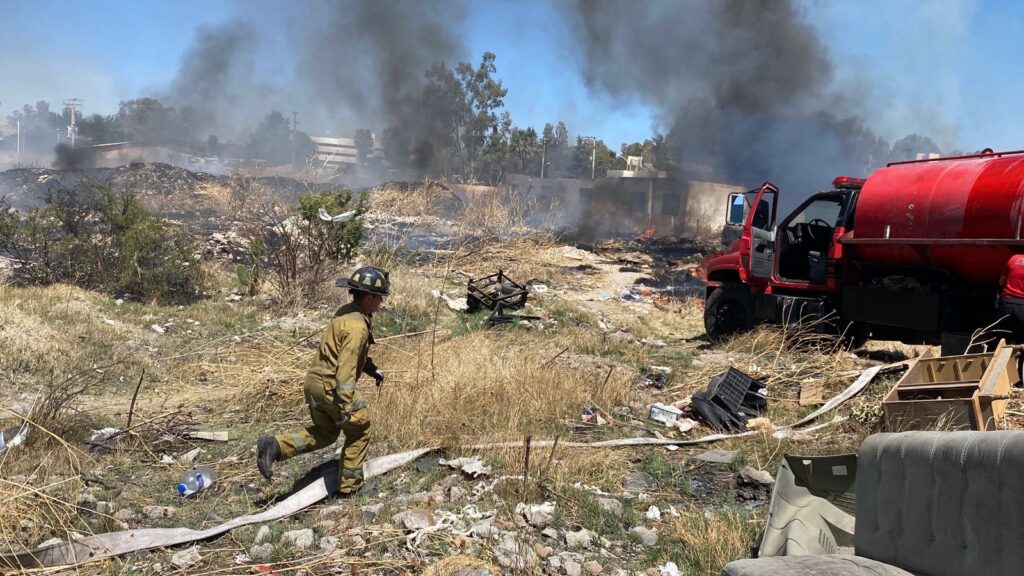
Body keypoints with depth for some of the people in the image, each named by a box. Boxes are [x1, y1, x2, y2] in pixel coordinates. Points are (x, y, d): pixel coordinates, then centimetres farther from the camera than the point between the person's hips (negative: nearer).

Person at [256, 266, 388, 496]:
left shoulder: (347, 312, 9)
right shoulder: (357, 326, -23)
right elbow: (345, 369, -27)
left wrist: (372, 369, 23)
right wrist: (345, 408, -25)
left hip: (315, 382, 9)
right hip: (332, 387, -9)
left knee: (324, 434, 23)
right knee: (359, 432, 10)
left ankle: (275, 446, 7)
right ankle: (349, 486, 19)